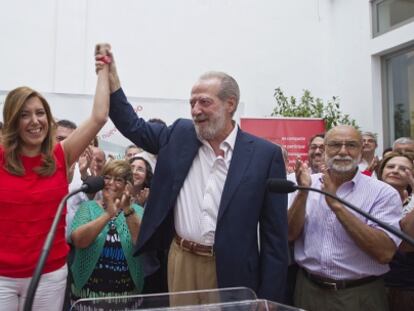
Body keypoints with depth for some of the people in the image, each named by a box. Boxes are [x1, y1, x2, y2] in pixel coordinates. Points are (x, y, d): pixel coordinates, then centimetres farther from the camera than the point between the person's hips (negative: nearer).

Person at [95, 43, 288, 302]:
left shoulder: (265, 154, -9)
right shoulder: (180, 135, 2)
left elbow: (275, 234, -8)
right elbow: (132, 125, 12)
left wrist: (269, 299, -9)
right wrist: (111, 76, -1)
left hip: (231, 270, -3)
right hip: (181, 261, 4)